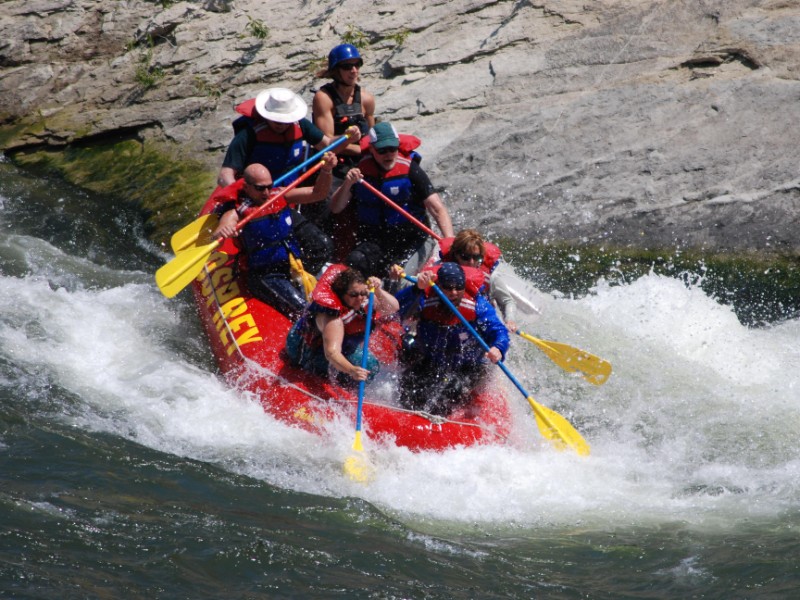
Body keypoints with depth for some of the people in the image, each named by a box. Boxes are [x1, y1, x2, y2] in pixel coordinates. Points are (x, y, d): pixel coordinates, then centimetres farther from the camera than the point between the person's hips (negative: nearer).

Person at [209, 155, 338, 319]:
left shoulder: (279, 196, 5)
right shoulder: (237, 212, -14)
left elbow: (318, 193, 4)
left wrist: (327, 170, -14)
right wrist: (220, 234, -54)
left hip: (296, 264, 7)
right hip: (267, 276, -7)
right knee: (303, 310, -28)